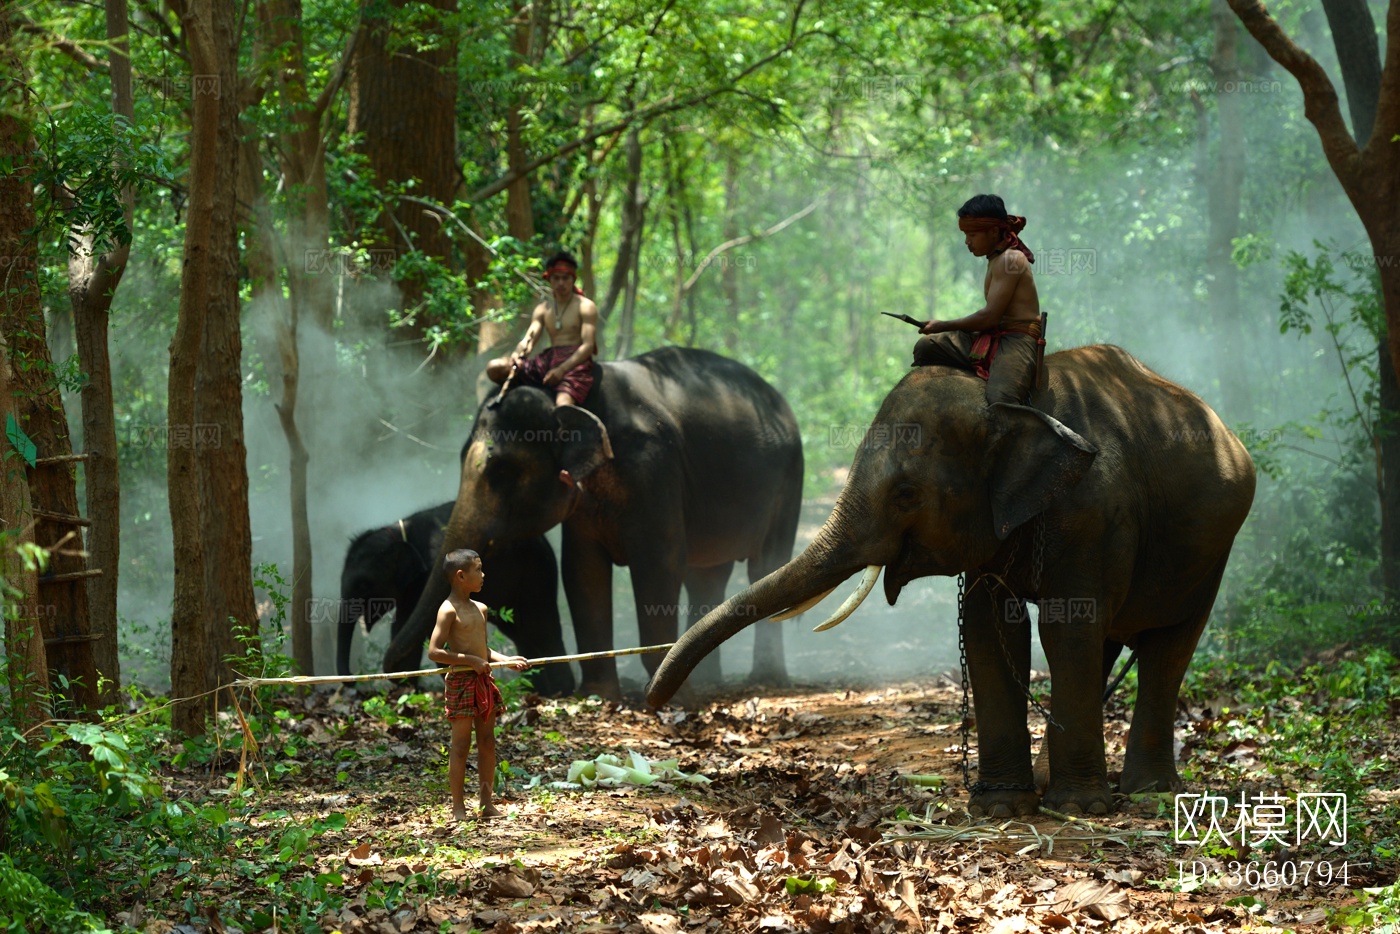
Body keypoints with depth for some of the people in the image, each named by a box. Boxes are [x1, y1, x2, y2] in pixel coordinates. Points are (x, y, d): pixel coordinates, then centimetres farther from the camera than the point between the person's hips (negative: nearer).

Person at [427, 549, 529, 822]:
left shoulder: (480, 609, 14)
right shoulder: (449, 610, -11)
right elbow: (434, 651, -17)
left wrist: (507, 660, 9)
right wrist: (471, 661, -19)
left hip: (483, 681, 8)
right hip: (461, 682, -8)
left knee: (487, 743, 9)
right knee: (461, 745, -4)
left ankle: (487, 804, 14)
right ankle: (458, 807, 1)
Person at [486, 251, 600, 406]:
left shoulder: (585, 307, 3)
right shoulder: (543, 309, 18)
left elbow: (588, 346, -8)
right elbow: (529, 339, 6)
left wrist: (562, 369, -22)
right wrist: (518, 354, -21)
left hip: (576, 362, -6)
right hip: (548, 360, 6)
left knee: (563, 405, -37)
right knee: (494, 368, -11)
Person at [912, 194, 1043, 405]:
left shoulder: (1009, 259, -11)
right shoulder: (996, 259, 20)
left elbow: (990, 316, -16)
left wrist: (943, 326, -6)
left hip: (1017, 341, -10)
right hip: (990, 339, 10)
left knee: (1000, 398, -36)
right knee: (925, 347, 0)